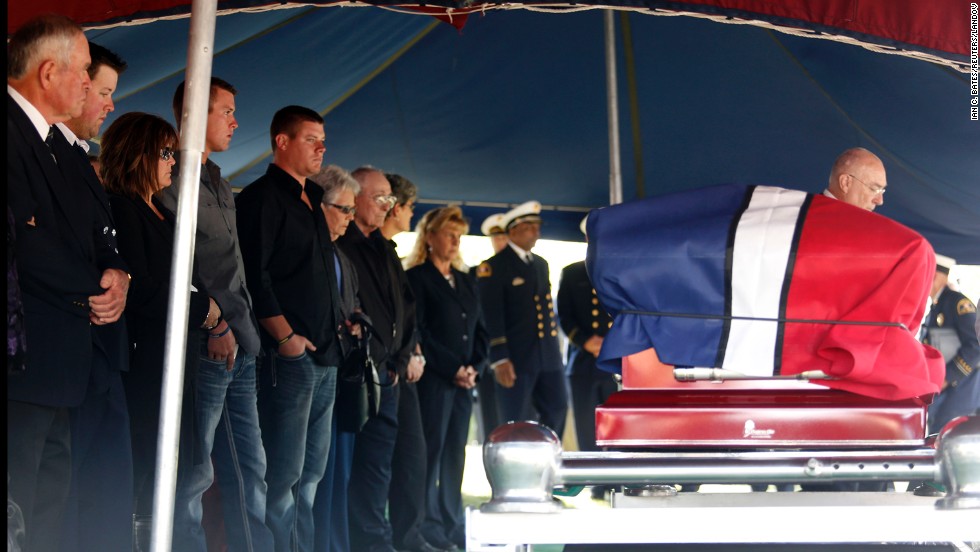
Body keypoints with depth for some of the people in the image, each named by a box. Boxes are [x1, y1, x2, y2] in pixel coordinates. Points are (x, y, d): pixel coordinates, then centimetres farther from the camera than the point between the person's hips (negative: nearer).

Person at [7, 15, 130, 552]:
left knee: (47, 509, 13)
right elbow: (21, 240, -22)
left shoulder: (60, 148, 19)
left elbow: (91, 235, 23)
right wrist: (92, 292, -10)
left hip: (59, 365, 10)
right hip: (24, 362, -10)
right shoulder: (13, 130, -13)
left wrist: (116, 272, 0)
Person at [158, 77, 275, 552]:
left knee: (249, 470, 9)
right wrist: (212, 324, -17)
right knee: (195, 474, -7)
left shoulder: (220, 187, 23)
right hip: (205, 348, -9)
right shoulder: (170, 178, -7)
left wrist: (245, 326, 14)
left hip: (238, 346, 9)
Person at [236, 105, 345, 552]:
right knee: (284, 472, -9)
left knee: (311, 471, 11)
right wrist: (285, 336, -19)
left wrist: (338, 326, 12)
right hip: (289, 355, -9)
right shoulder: (263, 198, -7)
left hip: (325, 354, 9)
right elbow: (254, 276, -16)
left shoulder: (312, 200, 20)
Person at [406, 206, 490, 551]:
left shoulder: (466, 281, 18)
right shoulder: (416, 278, -3)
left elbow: (479, 329, 18)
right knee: (431, 450, -6)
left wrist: (474, 367, 1)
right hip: (433, 378, -6)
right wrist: (453, 369, -12)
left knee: (455, 454, 7)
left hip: (464, 380, 7)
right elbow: (418, 332, -11)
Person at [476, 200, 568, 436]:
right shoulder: (494, 267, -5)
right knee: (517, 426, -1)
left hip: (548, 357, 7)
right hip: (516, 359, -7)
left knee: (557, 412, 5)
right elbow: (492, 316, -11)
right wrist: (499, 359, -18)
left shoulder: (541, 264, 17)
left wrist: (554, 343, 16)